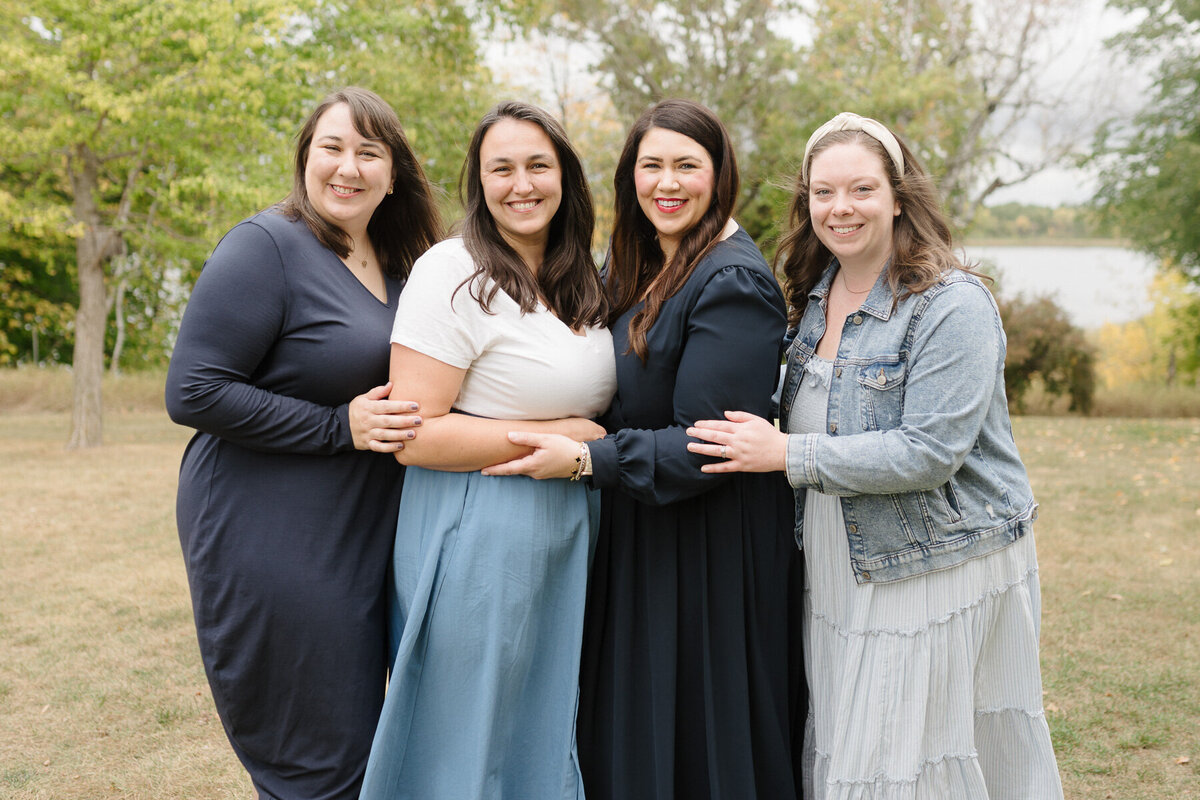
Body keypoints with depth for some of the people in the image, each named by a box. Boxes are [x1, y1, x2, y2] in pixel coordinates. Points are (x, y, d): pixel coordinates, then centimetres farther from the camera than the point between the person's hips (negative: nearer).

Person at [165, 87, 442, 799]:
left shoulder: (399, 267, 11)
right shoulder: (267, 247, -12)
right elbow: (193, 393, -18)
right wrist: (339, 426, -19)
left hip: (367, 544, 8)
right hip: (273, 547, -8)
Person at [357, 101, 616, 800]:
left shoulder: (581, 280, 10)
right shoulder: (455, 274, -14)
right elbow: (414, 436, -19)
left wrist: (591, 442, 4)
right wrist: (561, 437, -16)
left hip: (568, 534, 7)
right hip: (476, 539, -7)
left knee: (546, 737, 17)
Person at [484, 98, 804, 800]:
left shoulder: (733, 283, -18)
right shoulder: (642, 272, 10)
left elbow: (707, 445, -23)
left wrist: (583, 459, -20)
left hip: (708, 550, -9)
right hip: (639, 535, 9)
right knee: (631, 740, 18)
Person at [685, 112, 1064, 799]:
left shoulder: (953, 305, -15)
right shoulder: (816, 296, 9)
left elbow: (929, 454, -23)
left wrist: (786, 454, -21)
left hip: (943, 570, -7)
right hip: (844, 575, 7)